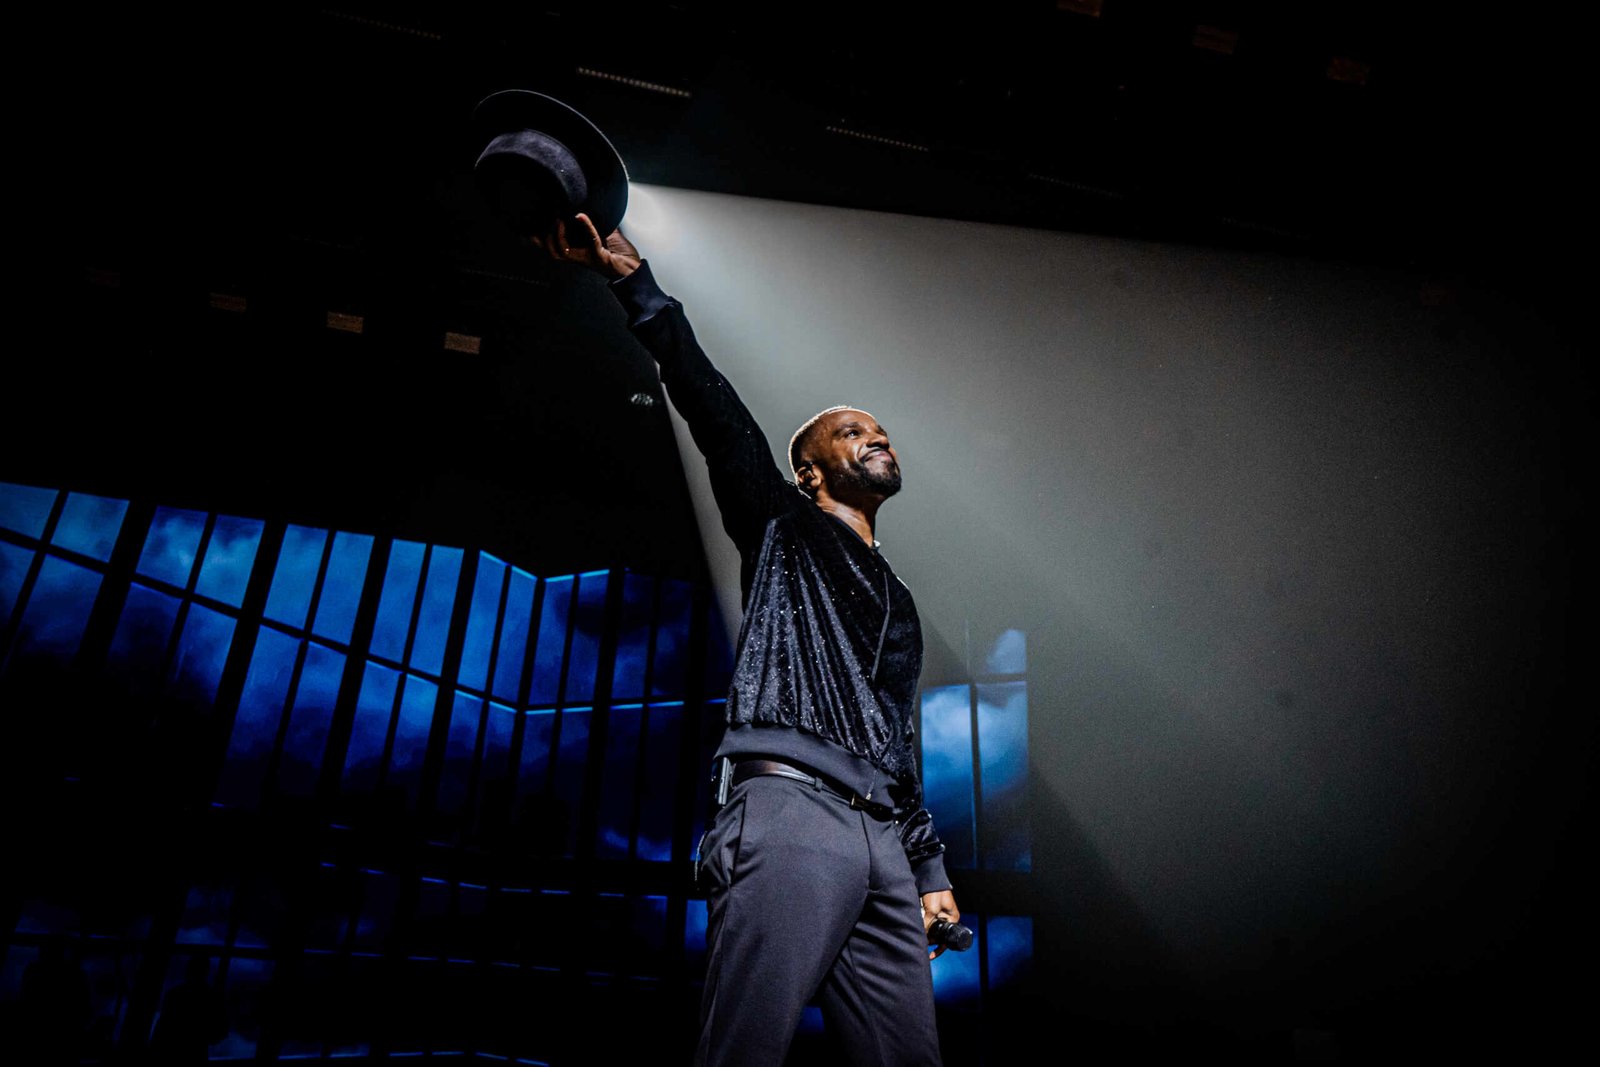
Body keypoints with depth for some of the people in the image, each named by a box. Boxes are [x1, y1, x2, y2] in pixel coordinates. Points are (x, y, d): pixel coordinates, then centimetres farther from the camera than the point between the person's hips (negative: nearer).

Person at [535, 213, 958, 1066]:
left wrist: (929, 867, 23)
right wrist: (636, 284, -5)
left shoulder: (896, 602, 30)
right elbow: (712, 407, 3)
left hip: (882, 840, 6)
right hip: (790, 806, -6)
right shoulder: (782, 526, 15)